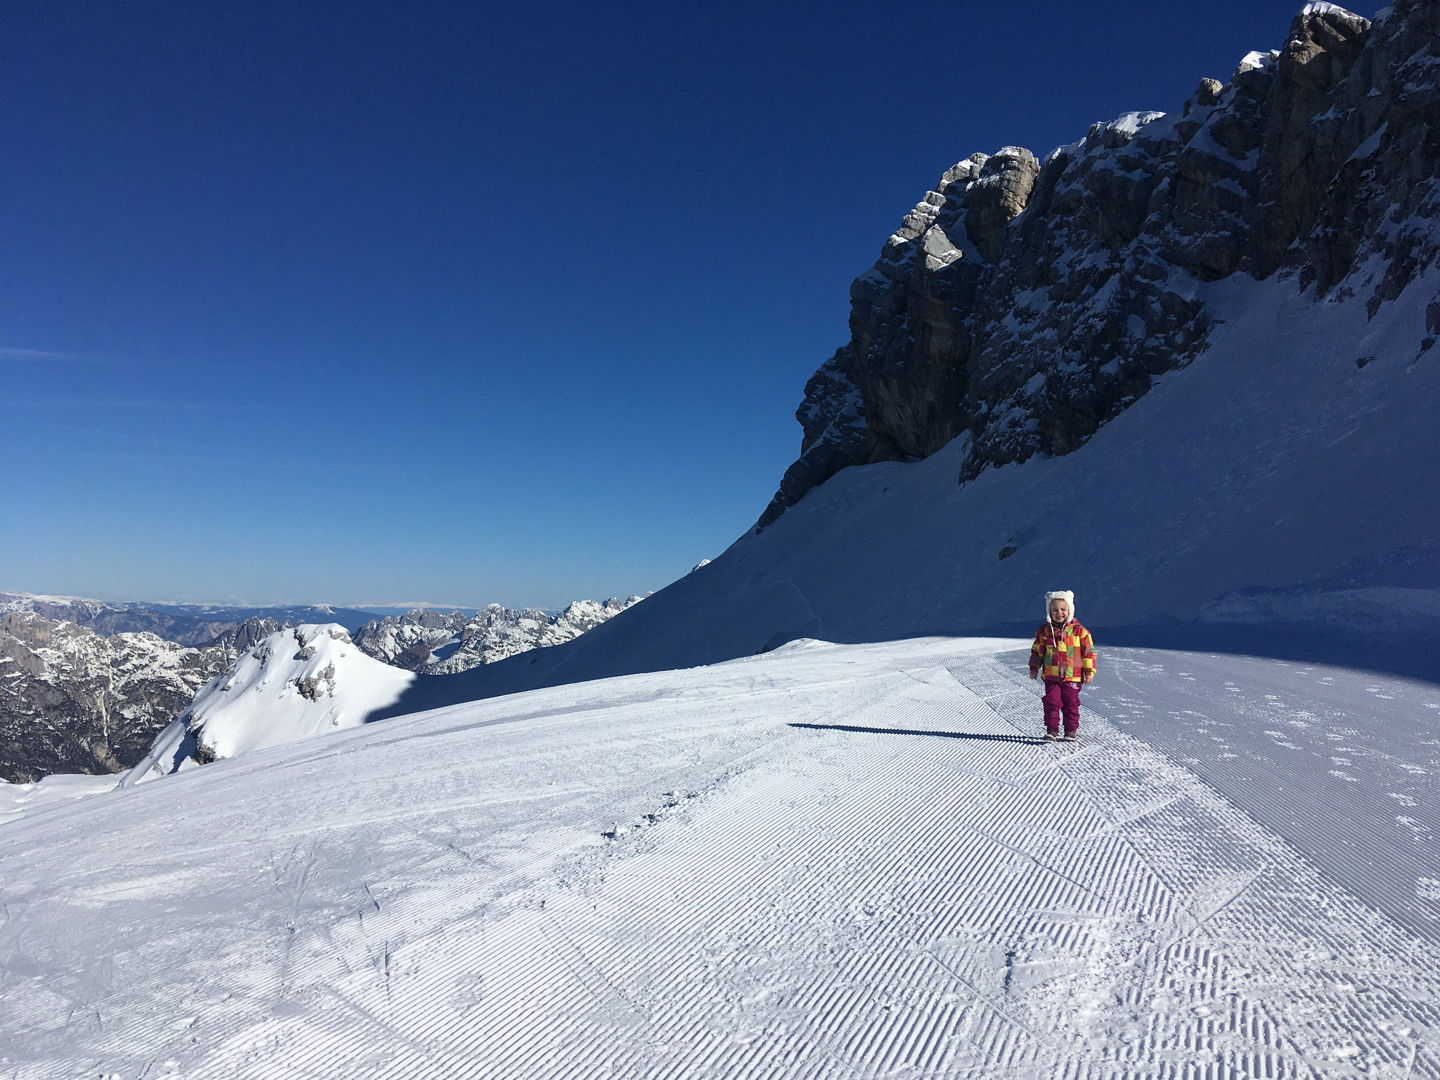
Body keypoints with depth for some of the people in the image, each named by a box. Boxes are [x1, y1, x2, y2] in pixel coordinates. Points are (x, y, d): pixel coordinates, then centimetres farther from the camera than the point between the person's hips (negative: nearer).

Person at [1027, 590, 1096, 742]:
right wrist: (1034, 668, 14)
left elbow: (1089, 652, 2)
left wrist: (1089, 671, 0)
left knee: (1071, 704, 6)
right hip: (1051, 676, 1)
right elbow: (1037, 651, 13)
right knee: (1051, 703, -1)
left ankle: (1071, 730, 20)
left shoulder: (1079, 631, -3)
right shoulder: (1044, 632, 3)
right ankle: (1052, 730, 8)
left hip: (1072, 677, -1)